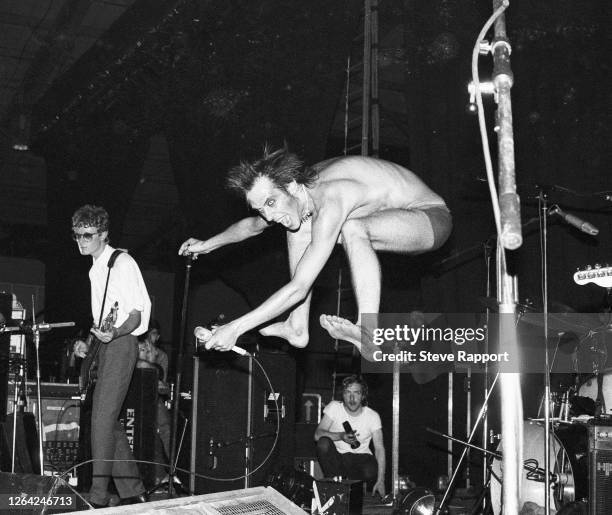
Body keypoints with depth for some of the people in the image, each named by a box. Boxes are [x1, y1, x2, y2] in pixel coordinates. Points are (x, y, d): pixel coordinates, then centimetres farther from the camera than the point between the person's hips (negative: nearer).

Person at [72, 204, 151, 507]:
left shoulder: (122, 263, -9)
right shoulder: (96, 269, 17)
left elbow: (138, 312, -15)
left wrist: (116, 332, -32)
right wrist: (87, 343, 14)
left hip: (121, 344, -9)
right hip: (104, 345, 9)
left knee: (102, 419, -14)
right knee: (109, 421, 8)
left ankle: (97, 498, -13)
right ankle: (133, 492, 15)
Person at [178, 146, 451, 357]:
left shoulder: (329, 202, -34)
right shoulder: (292, 194, -7)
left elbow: (299, 289, -35)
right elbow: (253, 224, 18)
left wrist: (236, 327, -32)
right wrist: (208, 244, 14)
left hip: (432, 216, -9)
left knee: (352, 230, -38)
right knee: (299, 226, 4)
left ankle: (369, 333, -35)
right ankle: (298, 327, 4)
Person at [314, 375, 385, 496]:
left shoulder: (372, 416, -7)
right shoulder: (334, 407, -7)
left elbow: (379, 448, -11)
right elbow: (317, 434, -16)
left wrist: (381, 480, -22)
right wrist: (341, 436, -36)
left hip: (360, 457, 0)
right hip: (336, 456, 0)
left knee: (371, 472, -33)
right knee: (323, 442, -31)